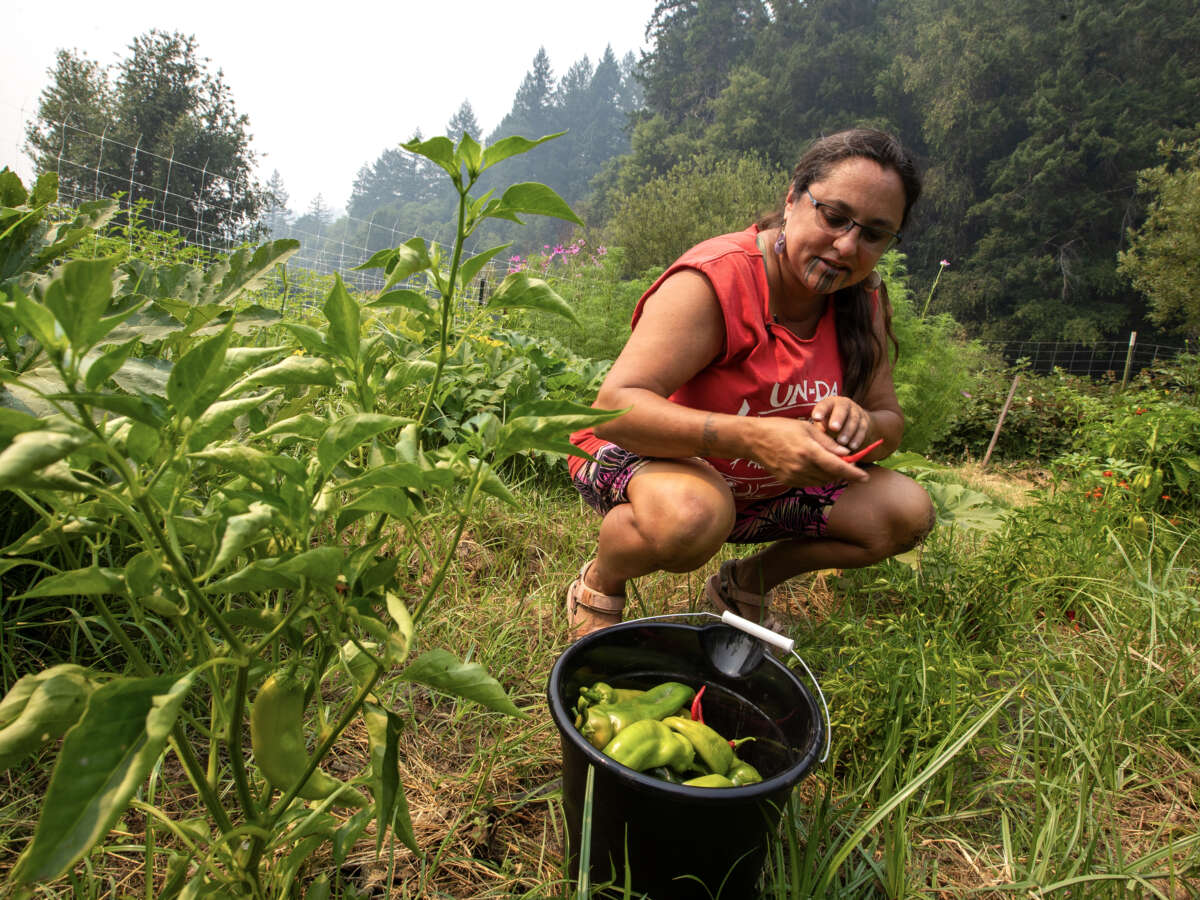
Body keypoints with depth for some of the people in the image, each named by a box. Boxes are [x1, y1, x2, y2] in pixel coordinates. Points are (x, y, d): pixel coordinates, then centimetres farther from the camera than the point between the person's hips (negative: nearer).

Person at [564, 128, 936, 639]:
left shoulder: (862, 301, -5)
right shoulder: (713, 280, -27)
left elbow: (890, 422, 0)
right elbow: (614, 407, -35)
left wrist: (860, 424, -27)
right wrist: (751, 436, -48)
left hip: (764, 484, 7)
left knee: (908, 513, -6)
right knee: (693, 515, -41)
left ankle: (746, 582, 13)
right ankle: (598, 586, -5)